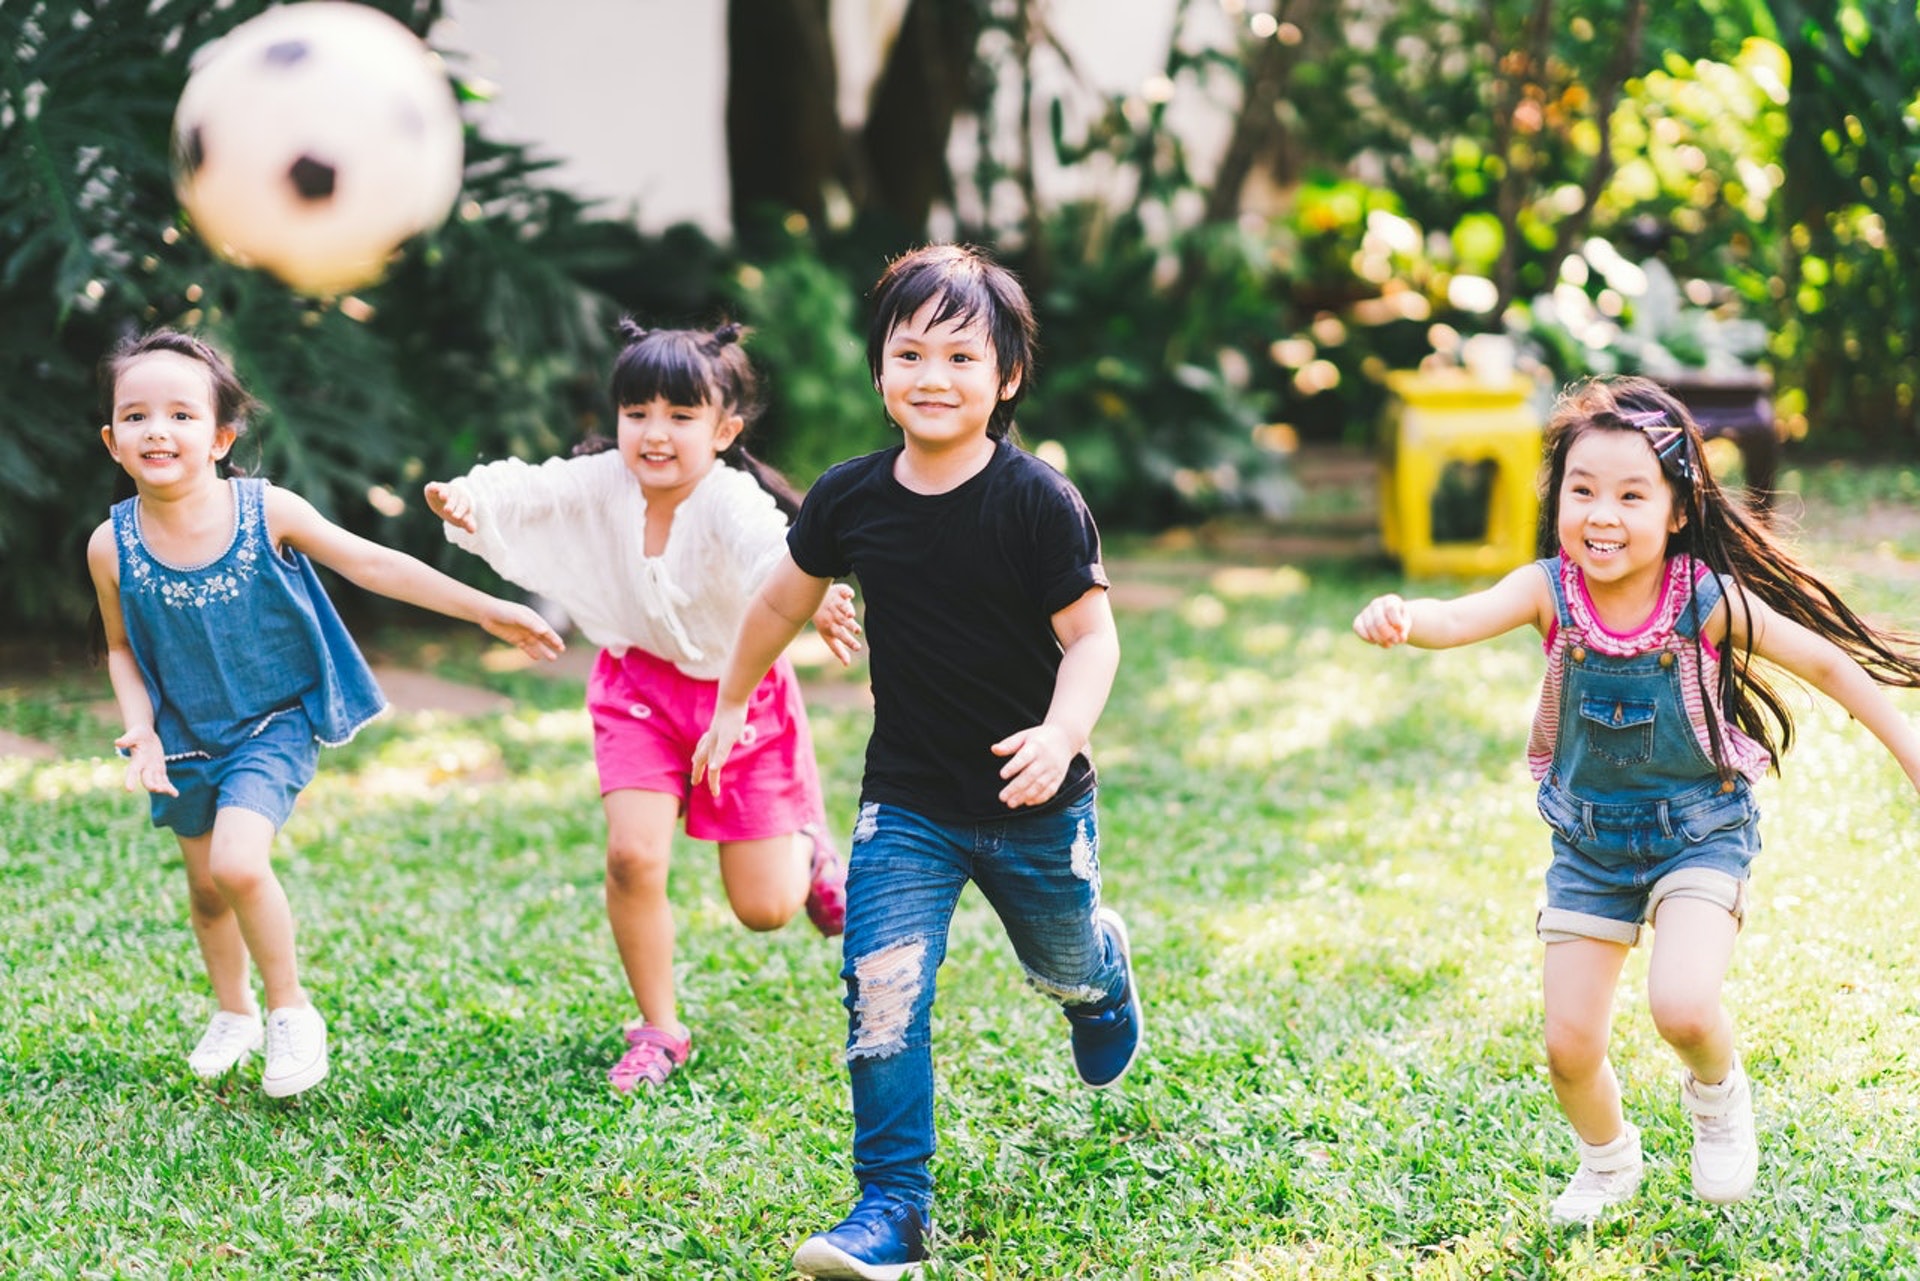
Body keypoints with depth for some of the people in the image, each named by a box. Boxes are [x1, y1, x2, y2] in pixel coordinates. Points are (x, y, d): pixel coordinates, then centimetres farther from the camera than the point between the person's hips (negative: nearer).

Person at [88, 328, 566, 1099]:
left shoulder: (267, 512, -18)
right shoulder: (113, 546, -13)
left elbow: (372, 564, -11)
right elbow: (123, 650, 3)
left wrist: (487, 610, -9)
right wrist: (140, 729, -14)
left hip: (274, 723, -3)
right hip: (187, 737, 3)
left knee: (238, 862, -23)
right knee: (206, 886, 16)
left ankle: (290, 1011, 0)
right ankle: (233, 1014, 44)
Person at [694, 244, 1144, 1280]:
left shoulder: (1038, 503, -18)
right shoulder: (849, 498, -7)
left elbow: (1091, 635, -15)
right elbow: (784, 601, 10)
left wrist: (1062, 736, -33)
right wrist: (729, 708, 21)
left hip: (1033, 807, -1)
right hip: (905, 805, 1)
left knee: (1064, 966, 23)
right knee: (881, 997, -14)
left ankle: (1104, 976, 62)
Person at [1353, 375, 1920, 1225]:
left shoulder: (1707, 600, -21)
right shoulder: (1550, 590, -18)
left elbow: (1824, 661, -10)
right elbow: (1462, 619, -36)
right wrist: (1400, 620, -59)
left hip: (1699, 830, -2)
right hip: (1589, 841, 3)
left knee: (1681, 1007, -25)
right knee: (1569, 1046, 3)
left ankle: (1717, 1091, 13)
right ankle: (1609, 1162, 37)